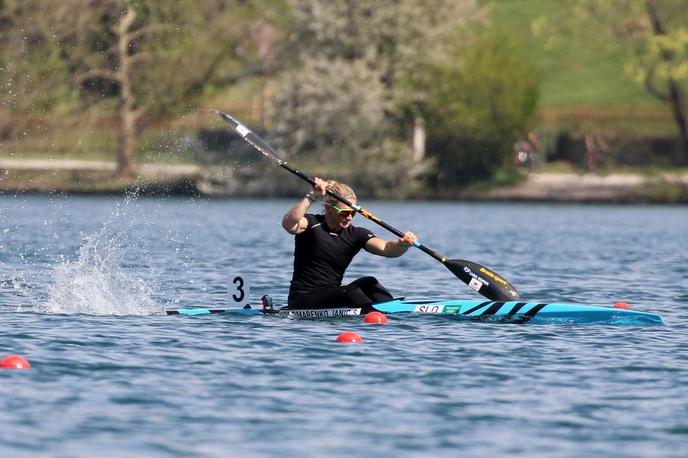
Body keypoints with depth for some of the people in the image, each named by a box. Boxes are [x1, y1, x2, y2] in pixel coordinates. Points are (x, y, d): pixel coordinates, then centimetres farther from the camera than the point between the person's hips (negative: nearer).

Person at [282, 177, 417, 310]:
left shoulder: (356, 234, 4)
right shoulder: (313, 224, -6)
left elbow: (385, 248, -14)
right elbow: (288, 224, -29)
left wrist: (403, 244, -36)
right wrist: (311, 197, -36)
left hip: (333, 298, 5)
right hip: (302, 299, -5)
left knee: (368, 283, -19)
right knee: (350, 292, -27)